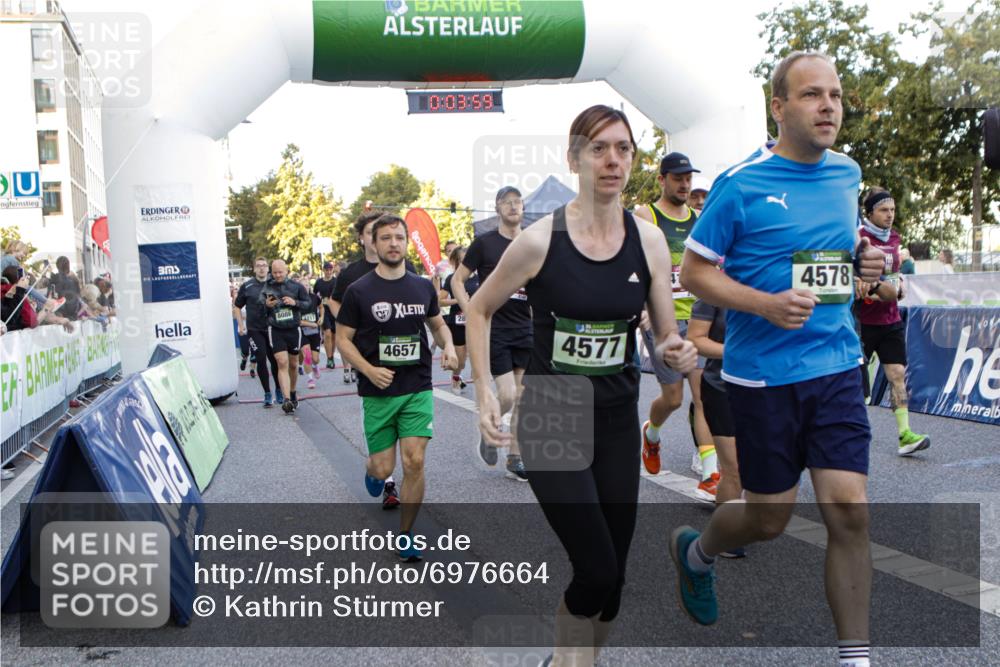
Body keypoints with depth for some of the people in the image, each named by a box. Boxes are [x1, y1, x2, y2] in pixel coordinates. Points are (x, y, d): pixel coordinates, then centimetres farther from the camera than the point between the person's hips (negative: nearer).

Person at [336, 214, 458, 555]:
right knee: (383, 467, 5)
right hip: (378, 392, -1)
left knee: (414, 463, -8)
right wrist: (370, 370, -17)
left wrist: (448, 346, -3)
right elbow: (343, 339, -2)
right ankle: (374, 472, 45)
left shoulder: (423, 287, 4)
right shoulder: (359, 291, -5)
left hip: (418, 389, 1)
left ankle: (405, 534, 12)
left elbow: (438, 324, 18)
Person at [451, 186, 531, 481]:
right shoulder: (484, 243, -3)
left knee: (522, 399, 6)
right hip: (494, 329, -4)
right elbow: (457, 280, 0)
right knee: (507, 395, -11)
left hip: (525, 330, 4)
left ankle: (515, 459, 17)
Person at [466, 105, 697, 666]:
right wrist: (486, 393, -7)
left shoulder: (649, 240, -4)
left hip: (617, 419, 4)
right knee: (597, 570, -8)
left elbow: (667, 336, 1)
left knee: (613, 574, 10)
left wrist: (679, 352, -22)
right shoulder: (539, 240, -13)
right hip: (551, 419, -4)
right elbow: (479, 309, 1)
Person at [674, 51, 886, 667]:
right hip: (762, 376, -4)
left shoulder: (847, 173, 8)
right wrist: (768, 304, -21)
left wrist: (863, 258, 2)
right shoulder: (740, 185, -10)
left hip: (837, 367, 4)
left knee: (849, 511, -3)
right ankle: (696, 550, 41)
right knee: (768, 519, 8)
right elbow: (694, 272, -7)